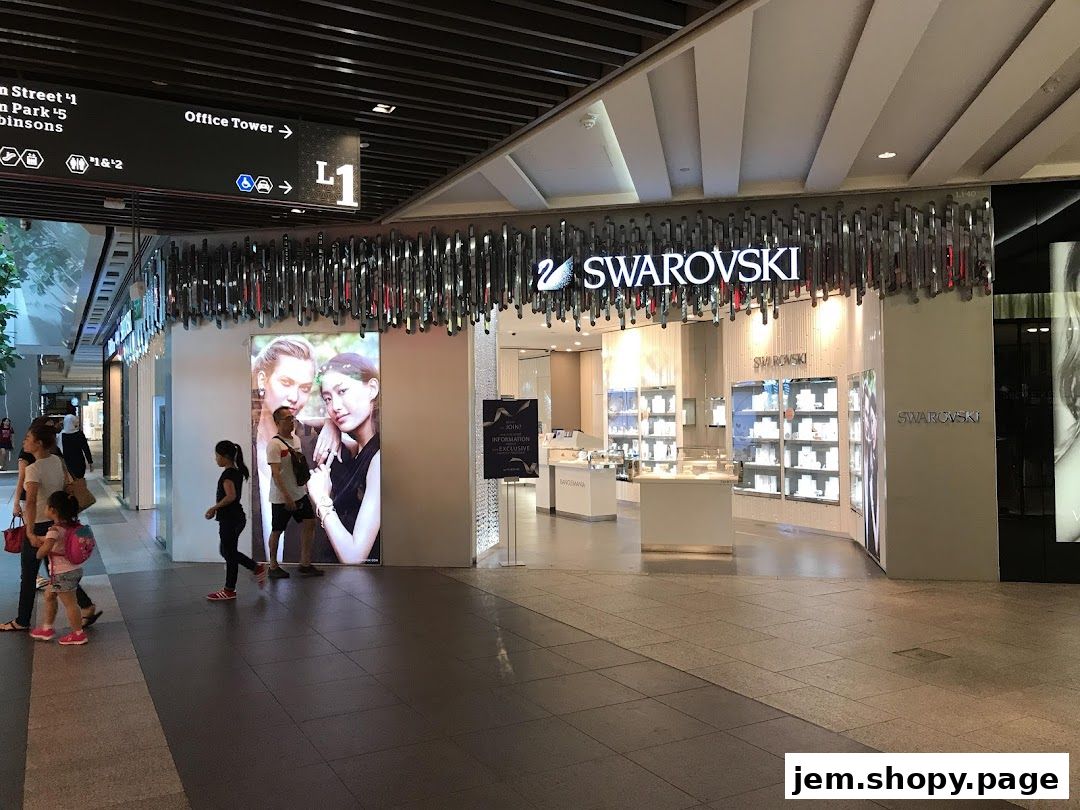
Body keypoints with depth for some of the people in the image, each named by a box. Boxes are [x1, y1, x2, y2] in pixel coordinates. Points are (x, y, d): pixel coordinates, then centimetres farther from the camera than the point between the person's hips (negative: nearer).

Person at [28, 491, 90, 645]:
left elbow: (44, 549, -33)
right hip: (75, 568, 9)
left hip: (62, 573, -9)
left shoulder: (54, 530, -22)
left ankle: (78, 634, 12)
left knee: (70, 603, 2)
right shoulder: (72, 525, 3)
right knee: (49, 596, 24)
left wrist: (38, 555, -12)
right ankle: (47, 628, 35)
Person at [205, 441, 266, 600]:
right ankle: (257, 568, 20)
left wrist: (214, 507, -19)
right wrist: (216, 509, 14)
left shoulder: (228, 474, -18)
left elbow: (231, 496, -30)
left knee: (229, 554, 2)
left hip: (229, 520, -9)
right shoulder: (237, 472, 10)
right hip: (237, 518, 9)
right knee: (226, 551, 19)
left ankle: (229, 590, 14)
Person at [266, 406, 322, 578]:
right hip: (281, 498, -8)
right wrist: (286, 496, -27)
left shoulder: (296, 439, 9)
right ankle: (273, 567, 20)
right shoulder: (274, 444, -17)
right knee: (277, 531, 6)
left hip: (300, 493, 8)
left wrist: (304, 484, 18)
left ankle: (305, 564, 13)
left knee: (309, 524, 4)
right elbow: (275, 473, -23)